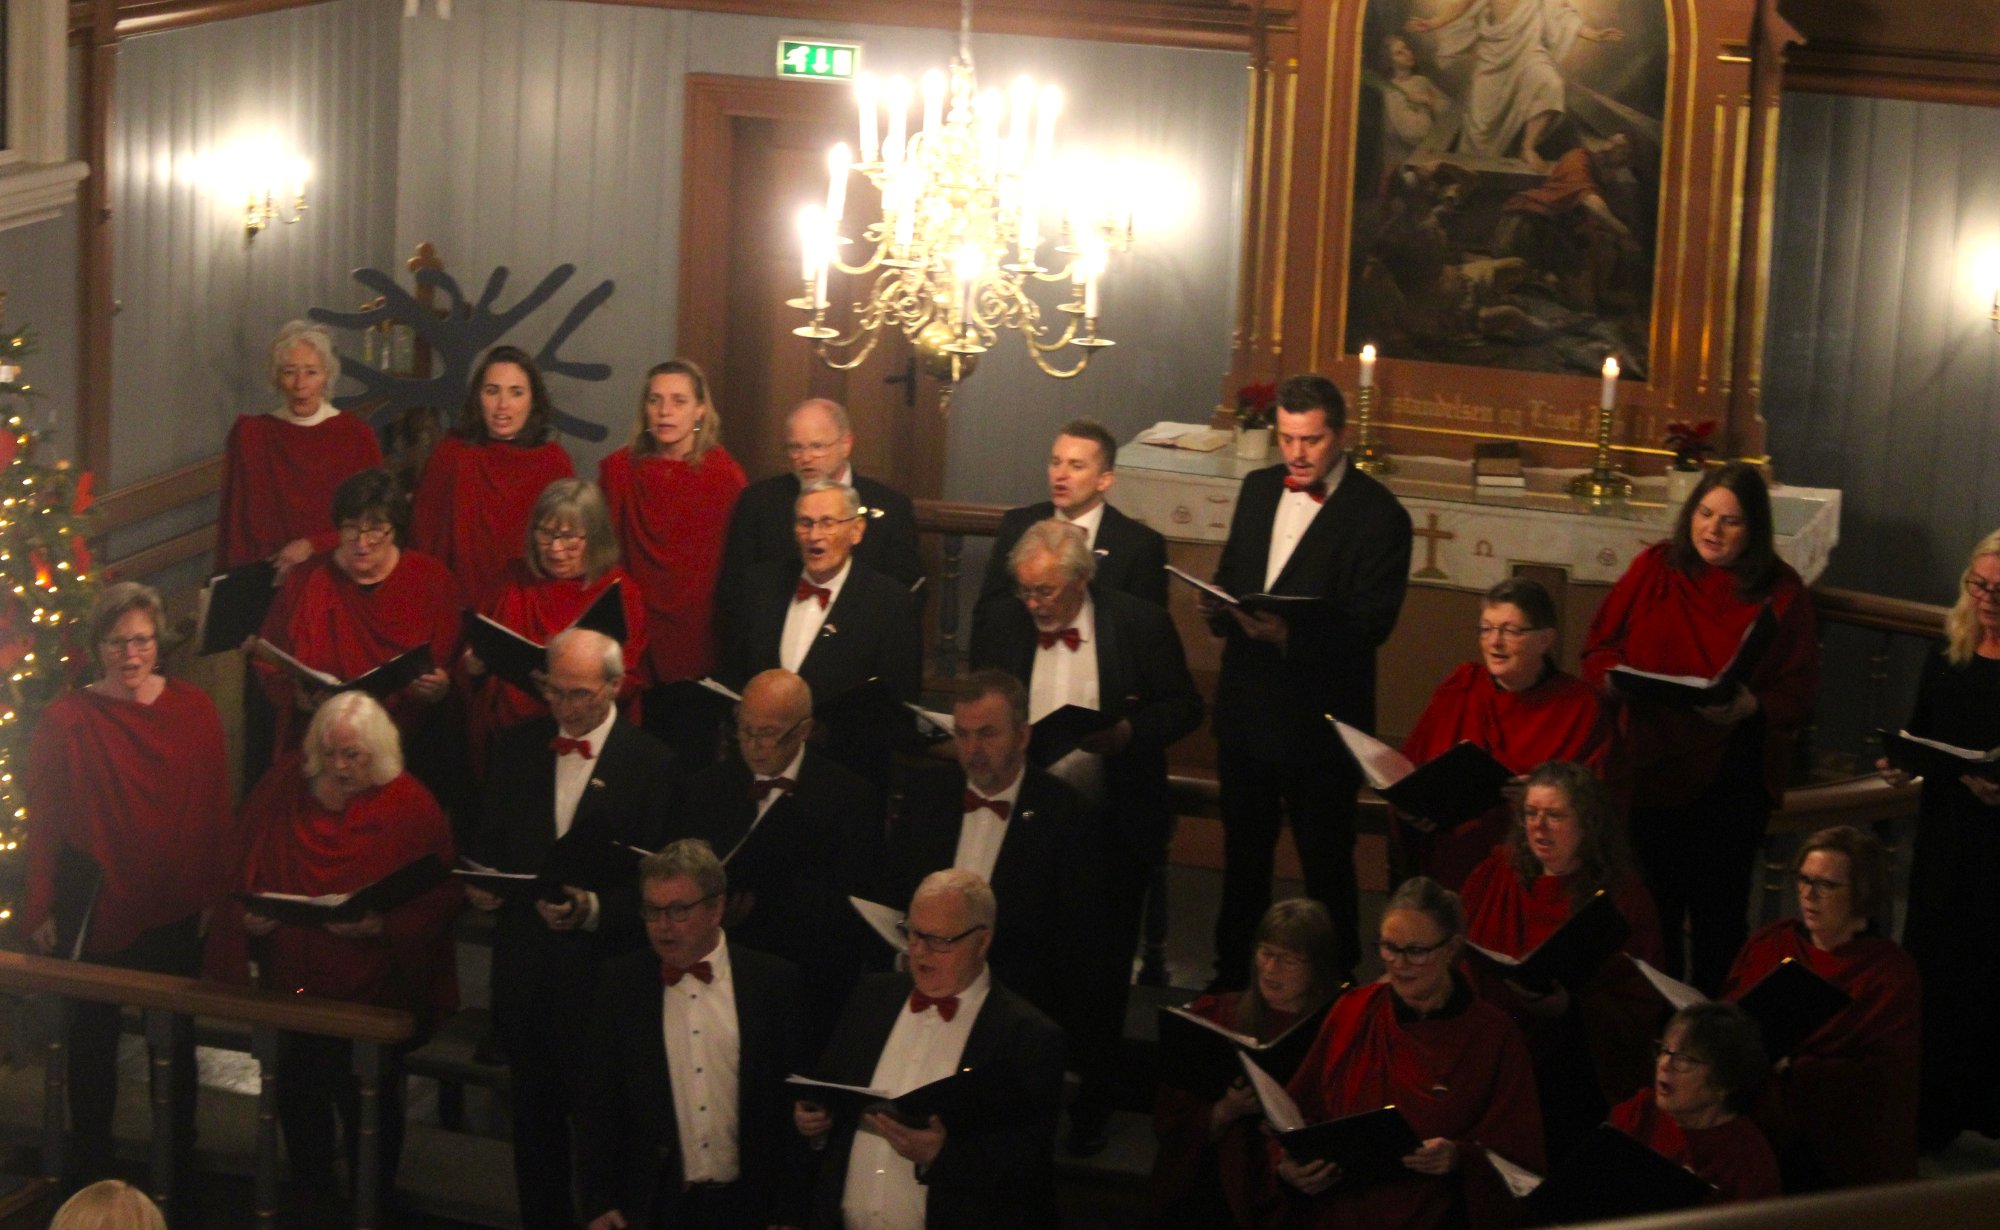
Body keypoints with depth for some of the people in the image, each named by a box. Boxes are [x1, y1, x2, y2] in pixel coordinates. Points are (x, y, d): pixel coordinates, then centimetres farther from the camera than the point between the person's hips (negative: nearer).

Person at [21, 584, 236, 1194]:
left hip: (176, 912, 2)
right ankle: (91, 1162, 27)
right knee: (93, 1035, 10)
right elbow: (44, 821, -6)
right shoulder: (65, 720, -10)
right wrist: (42, 909, -6)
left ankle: (179, 1158, 32)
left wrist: (217, 892, 0)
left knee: (176, 1036, 15)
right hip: (95, 913, -2)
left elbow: (217, 811, 1)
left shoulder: (193, 709, -4)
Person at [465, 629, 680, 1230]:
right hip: (524, 966, 4)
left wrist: (595, 909, -23)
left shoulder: (651, 763, -8)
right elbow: (488, 844, 14)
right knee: (533, 1113, 13)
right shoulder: (515, 747, 7)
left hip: (603, 970, -4)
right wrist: (481, 886, -6)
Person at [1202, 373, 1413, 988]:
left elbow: (1371, 621, -18)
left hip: (1319, 720, -6)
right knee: (1243, 852, 19)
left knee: (1326, 864, 4)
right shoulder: (1258, 489, 9)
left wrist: (1291, 635, -32)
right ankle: (1232, 976, 33)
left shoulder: (1378, 515, -12)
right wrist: (1221, 607, -6)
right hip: (1245, 707, 6)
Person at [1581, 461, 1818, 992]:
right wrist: (1614, 676, -14)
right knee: (1654, 895, 9)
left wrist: (1750, 707, -24)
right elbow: (1599, 647, 8)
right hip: (1652, 764, 2)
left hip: (1732, 773, -2)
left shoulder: (1780, 591, -2)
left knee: (1719, 904, 4)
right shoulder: (1654, 569, 3)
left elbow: (1798, 692, -4)